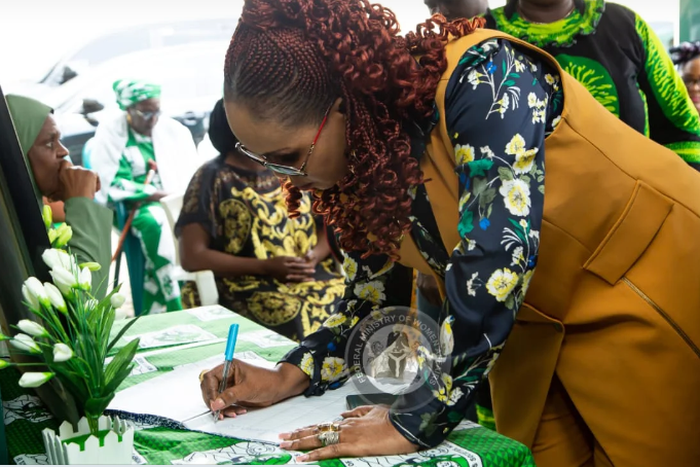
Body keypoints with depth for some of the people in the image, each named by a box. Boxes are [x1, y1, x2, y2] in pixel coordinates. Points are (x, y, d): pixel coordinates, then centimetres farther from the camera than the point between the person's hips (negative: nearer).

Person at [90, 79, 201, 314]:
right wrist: (155, 194, -18)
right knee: (156, 223, -36)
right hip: (132, 208, -4)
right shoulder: (109, 134, -2)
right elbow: (111, 186, -10)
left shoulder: (173, 130, 9)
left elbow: (192, 173, 2)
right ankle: (174, 309, -30)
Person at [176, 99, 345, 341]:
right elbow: (192, 257, -8)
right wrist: (266, 266, -15)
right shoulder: (212, 179, -2)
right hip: (248, 286, -4)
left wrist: (314, 256, -11)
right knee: (300, 319, -33)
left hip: (312, 275, 5)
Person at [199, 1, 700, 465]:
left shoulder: (480, 78, -28)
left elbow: (495, 259, -35)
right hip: (544, 327, 6)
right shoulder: (361, 154, -6)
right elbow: (376, 288, 4)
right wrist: (289, 378, -7)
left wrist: (416, 422, -30)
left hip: (653, 294, -5)